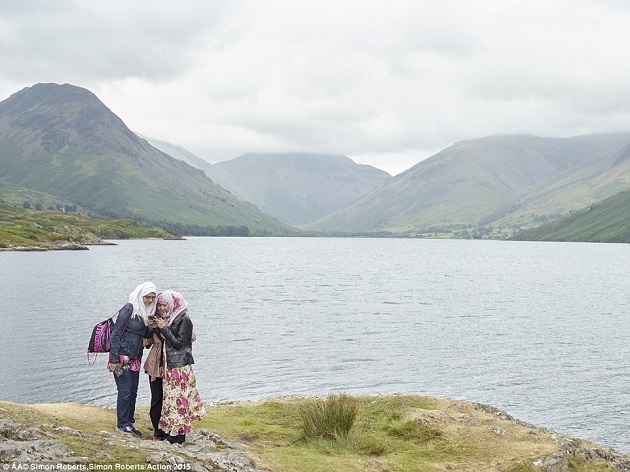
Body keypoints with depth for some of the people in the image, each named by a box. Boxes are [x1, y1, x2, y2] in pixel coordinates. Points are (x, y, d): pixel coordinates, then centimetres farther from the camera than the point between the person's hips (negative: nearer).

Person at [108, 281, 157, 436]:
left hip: (135, 358, 7)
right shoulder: (129, 309, -15)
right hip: (122, 358, -7)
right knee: (125, 391, -1)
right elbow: (115, 334, -16)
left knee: (133, 391, 12)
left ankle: (130, 422, 24)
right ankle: (122, 423, 12)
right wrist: (114, 360, -18)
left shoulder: (146, 312, 8)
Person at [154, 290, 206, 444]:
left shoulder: (184, 319, -14)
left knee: (178, 398, -4)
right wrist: (158, 327, 4)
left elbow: (178, 343, -18)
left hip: (180, 366, -9)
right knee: (170, 397, 12)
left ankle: (179, 434, 3)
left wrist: (164, 328, -18)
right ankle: (170, 432, 19)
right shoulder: (173, 318, 12)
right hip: (171, 365, 9)